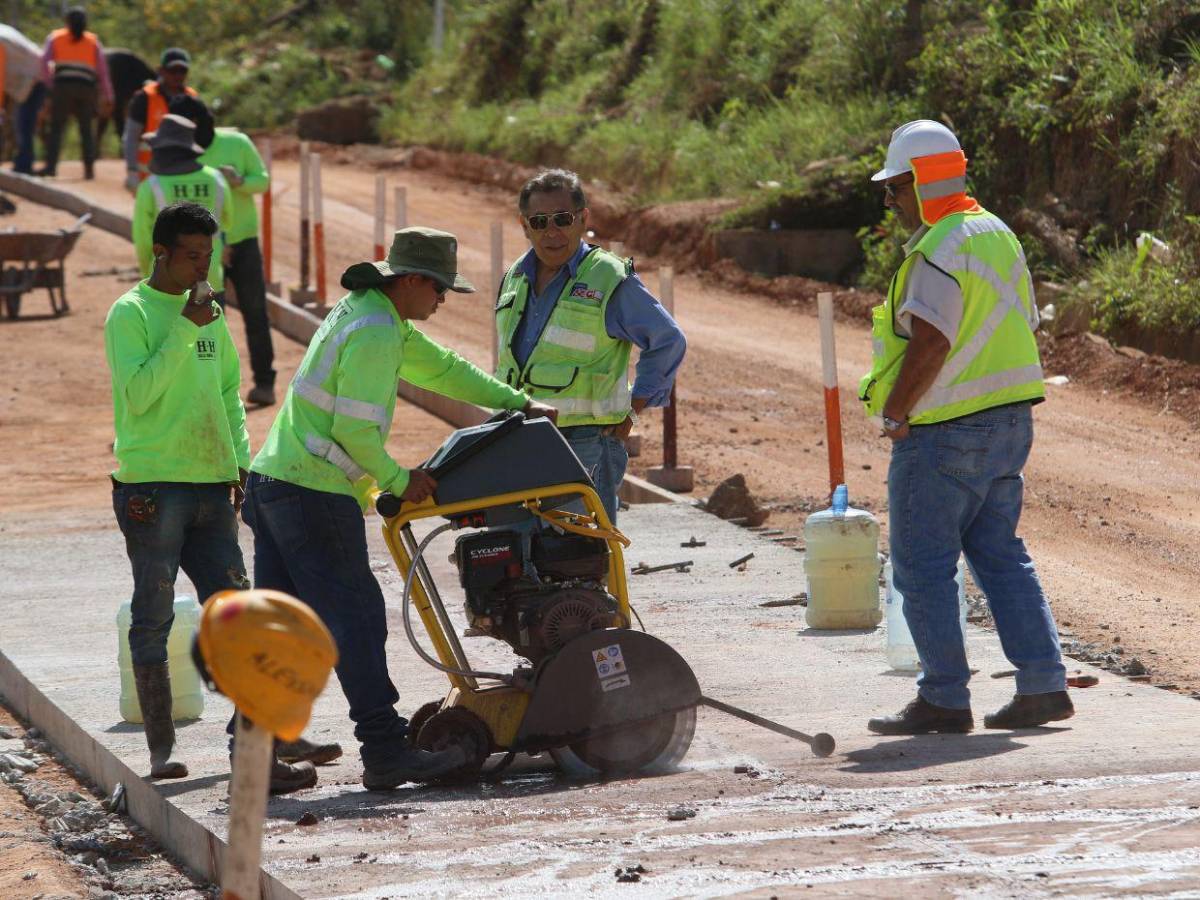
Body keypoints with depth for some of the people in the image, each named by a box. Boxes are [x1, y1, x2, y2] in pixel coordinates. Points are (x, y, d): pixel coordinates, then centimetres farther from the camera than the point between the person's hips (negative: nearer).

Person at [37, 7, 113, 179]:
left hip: (63, 86, -1)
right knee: (87, 129, 8)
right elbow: (102, 69, 12)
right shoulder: (93, 41, 17)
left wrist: (48, 84, 7)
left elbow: (44, 61, 1)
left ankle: (51, 166, -10)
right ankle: (89, 168, 2)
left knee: (56, 127, 0)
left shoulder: (55, 37, 14)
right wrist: (107, 96, 13)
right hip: (87, 87, 1)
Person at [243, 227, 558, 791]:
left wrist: (515, 403, 28)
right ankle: (386, 752, -8)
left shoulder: (368, 313, 18)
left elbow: (441, 368, 28)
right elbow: (356, 428, -20)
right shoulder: (375, 333, -15)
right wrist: (399, 481, -6)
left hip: (272, 480, 10)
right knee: (355, 619, -8)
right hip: (316, 494, -10)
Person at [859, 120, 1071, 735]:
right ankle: (1043, 685, 9)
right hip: (1009, 421, 9)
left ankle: (944, 700, 1)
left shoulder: (938, 254, -17)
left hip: (943, 431, -9)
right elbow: (1024, 327, 18)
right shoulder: (1000, 236, 13)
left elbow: (929, 345, -25)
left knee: (922, 565, 0)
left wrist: (894, 414, -16)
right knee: (1000, 554, 14)